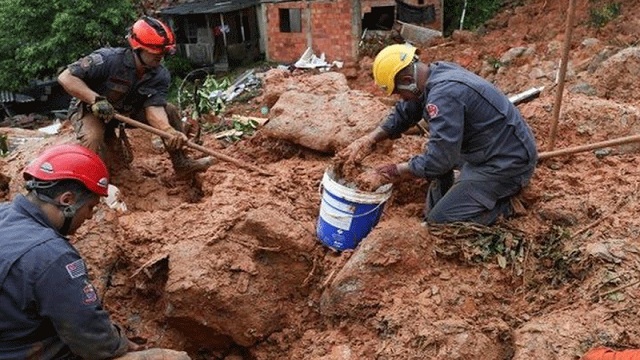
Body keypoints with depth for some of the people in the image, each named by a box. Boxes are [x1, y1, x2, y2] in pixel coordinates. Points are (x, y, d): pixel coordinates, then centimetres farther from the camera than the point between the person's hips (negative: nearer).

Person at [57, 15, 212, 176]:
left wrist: (169, 131, -48)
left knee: (170, 111, -9)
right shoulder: (108, 59, -30)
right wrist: (96, 99, -42)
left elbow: (154, 108, -27)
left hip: (127, 111, 5)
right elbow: (65, 77, -30)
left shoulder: (161, 75, -16)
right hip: (90, 110, -5)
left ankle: (181, 163, 3)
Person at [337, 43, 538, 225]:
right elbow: (403, 114, 11)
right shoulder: (437, 72, 0)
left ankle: (505, 205, 2)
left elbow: (437, 161, -29)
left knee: (439, 222, -9)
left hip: (509, 162, -10)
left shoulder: (443, 94, -29)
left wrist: (385, 174, -21)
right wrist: (369, 139, -4)